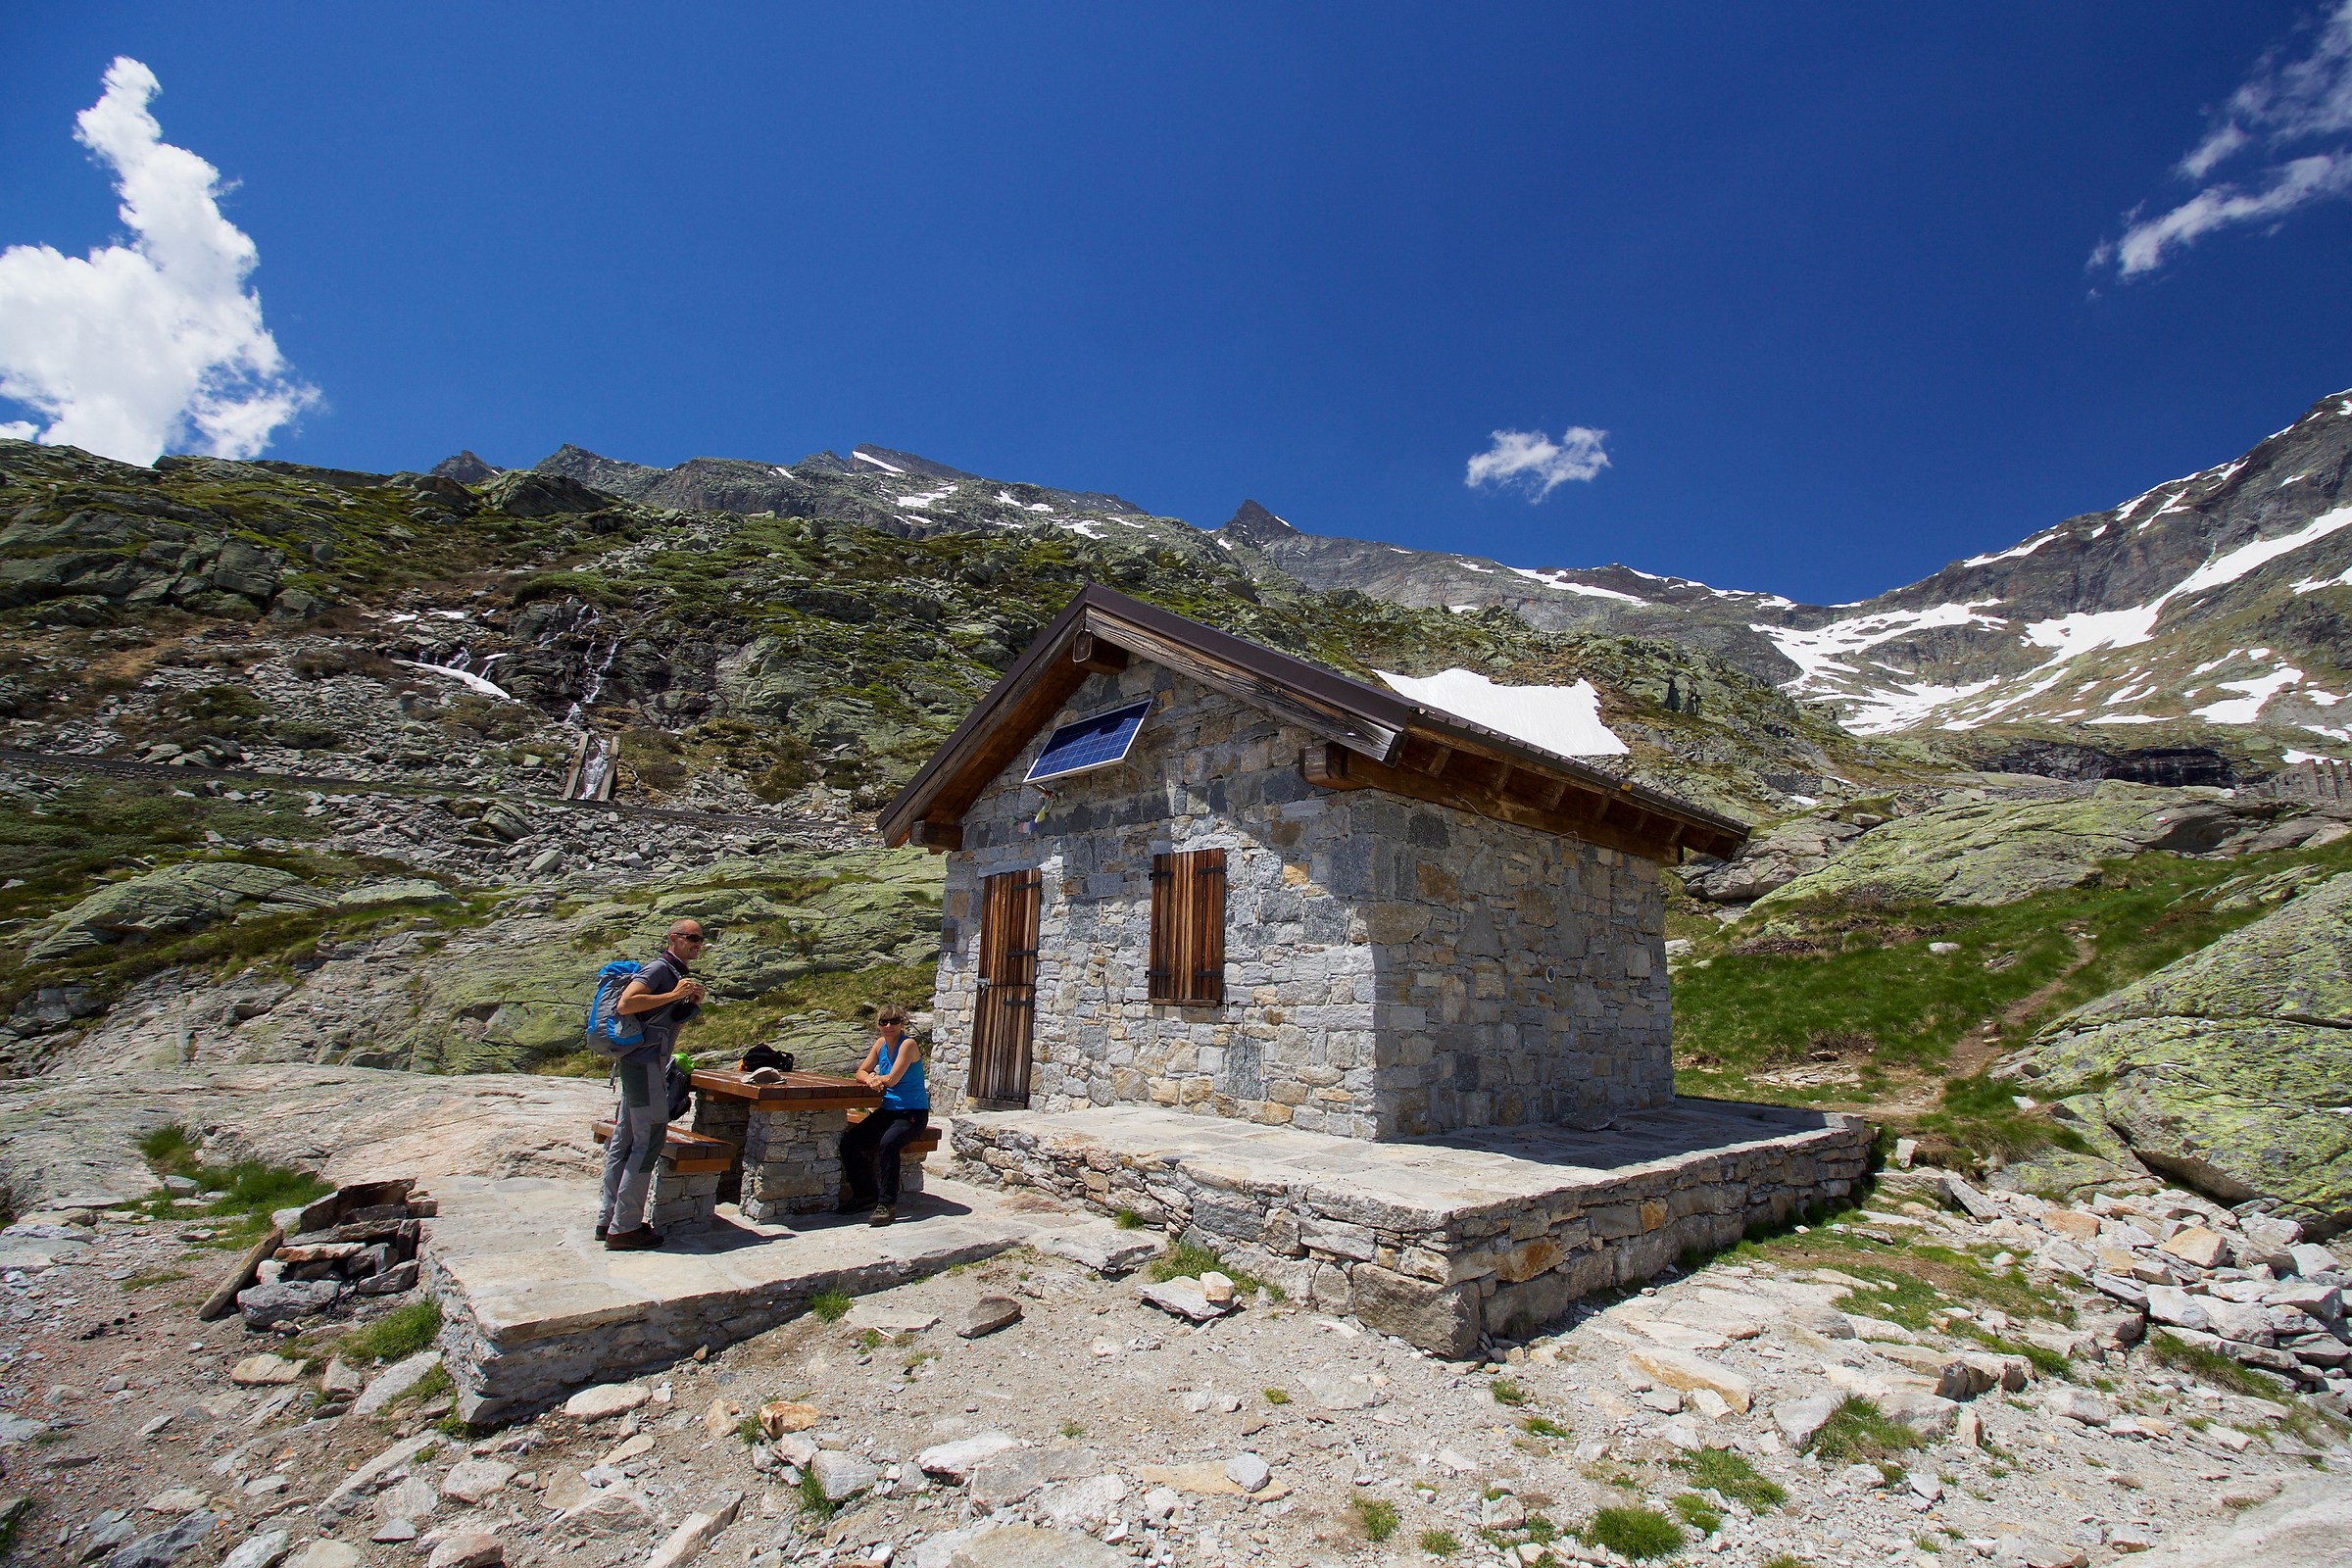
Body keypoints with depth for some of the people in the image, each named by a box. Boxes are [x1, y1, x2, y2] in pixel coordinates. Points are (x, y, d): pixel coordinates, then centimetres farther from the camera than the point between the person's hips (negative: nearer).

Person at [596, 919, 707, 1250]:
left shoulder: (677, 974, 18)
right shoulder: (659, 968, -11)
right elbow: (625, 1004, -23)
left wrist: (694, 1001, 5)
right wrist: (674, 995, -20)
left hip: (637, 1063, 10)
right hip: (644, 1062, -10)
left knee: (624, 1141, 13)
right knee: (649, 1140, -8)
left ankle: (608, 1220, 20)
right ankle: (624, 1228, -4)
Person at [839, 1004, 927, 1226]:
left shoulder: (908, 1045, -14)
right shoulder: (881, 1043, 8)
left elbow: (891, 1079, -20)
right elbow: (861, 1072, 10)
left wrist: (875, 1077, 0)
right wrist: (871, 1080, -12)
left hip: (913, 1113, -7)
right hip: (887, 1111, 8)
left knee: (888, 1143, -33)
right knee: (848, 1142, -8)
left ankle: (887, 1204, -23)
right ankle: (865, 1192, 10)